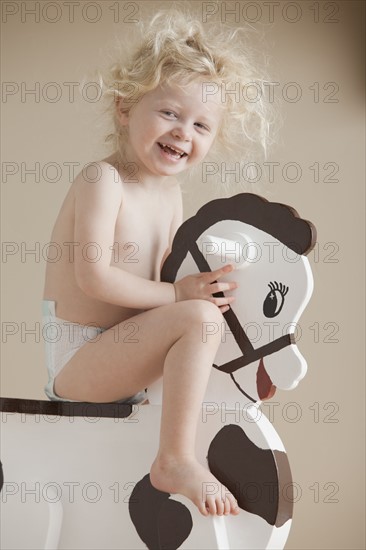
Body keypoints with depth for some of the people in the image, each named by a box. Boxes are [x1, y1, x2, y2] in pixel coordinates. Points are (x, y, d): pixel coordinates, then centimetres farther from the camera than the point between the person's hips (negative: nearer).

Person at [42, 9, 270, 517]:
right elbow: (94, 277, -26)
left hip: (110, 357, 9)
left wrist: (208, 284, -7)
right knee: (198, 318, -25)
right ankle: (176, 461, -20)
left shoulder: (170, 192, 8)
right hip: (76, 362, -9)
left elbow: (174, 272, 13)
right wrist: (178, 294, -21)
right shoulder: (102, 179, -18)